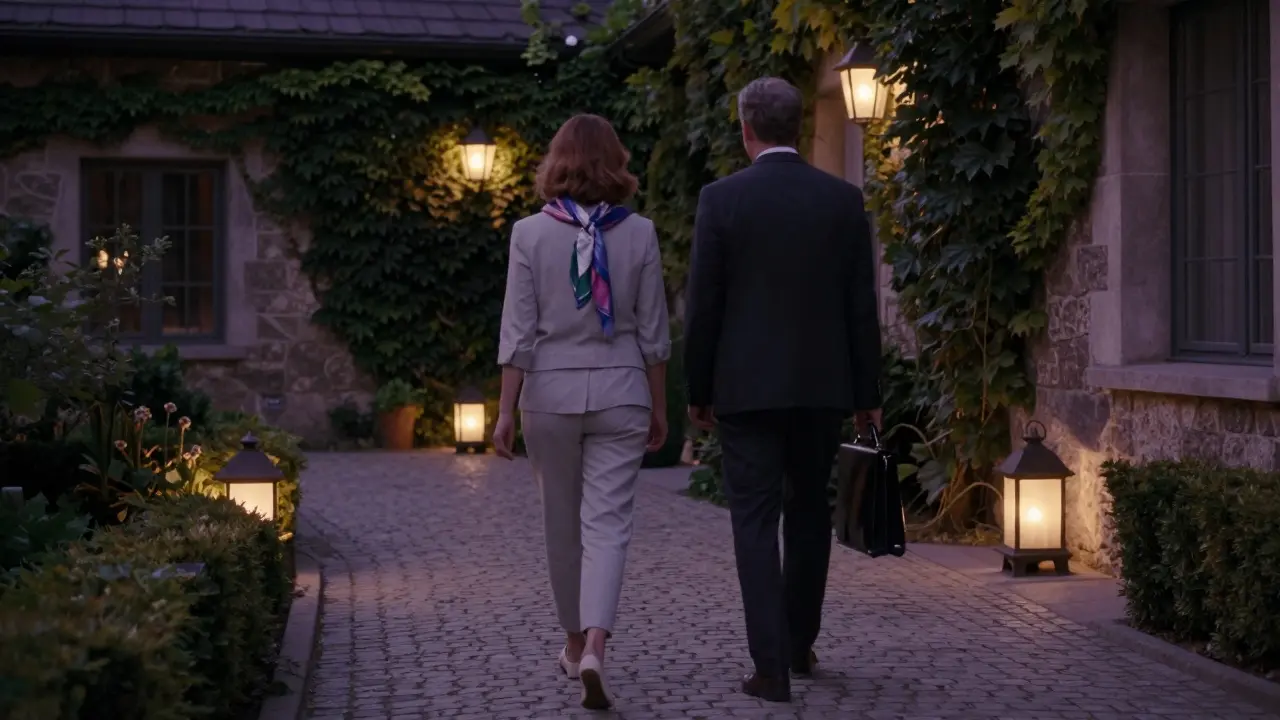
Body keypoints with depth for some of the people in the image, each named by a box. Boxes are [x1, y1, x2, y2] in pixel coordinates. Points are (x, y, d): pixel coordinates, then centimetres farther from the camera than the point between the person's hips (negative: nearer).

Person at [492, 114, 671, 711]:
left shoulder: (530, 234, -6)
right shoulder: (639, 234, -3)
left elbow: (518, 334, -6)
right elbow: (653, 334, 1)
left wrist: (506, 410, -1)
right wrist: (658, 408, 10)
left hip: (550, 394, 0)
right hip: (619, 395, 0)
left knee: (562, 525, 15)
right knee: (608, 524, -1)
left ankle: (575, 643, 28)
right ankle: (594, 649, -19)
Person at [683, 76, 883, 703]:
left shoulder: (722, 199, -6)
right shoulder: (843, 199, 1)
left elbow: (703, 305, -5)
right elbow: (862, 306, 2)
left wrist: (697, 391, 4)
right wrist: (867, 394, 8)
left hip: (746, 387, -3)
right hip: (823, 386, 3)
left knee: (756, 524, 1)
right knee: (809, 514, 18)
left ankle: (772, 666, -5)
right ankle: (799, 645, 29)